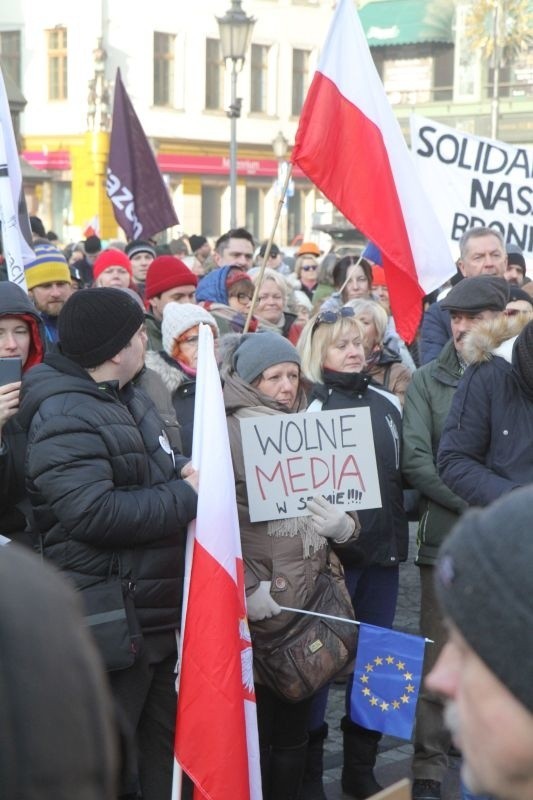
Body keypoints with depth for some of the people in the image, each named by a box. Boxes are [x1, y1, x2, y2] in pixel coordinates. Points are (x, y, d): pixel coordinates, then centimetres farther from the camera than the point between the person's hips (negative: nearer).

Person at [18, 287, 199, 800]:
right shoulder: (65, 418, -21)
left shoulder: (131, 401, 12)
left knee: (161, 747, 22)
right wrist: (185, 497, -22)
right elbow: (92, 512, -31)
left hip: (157, 611, 10)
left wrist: (182, 471, 1)